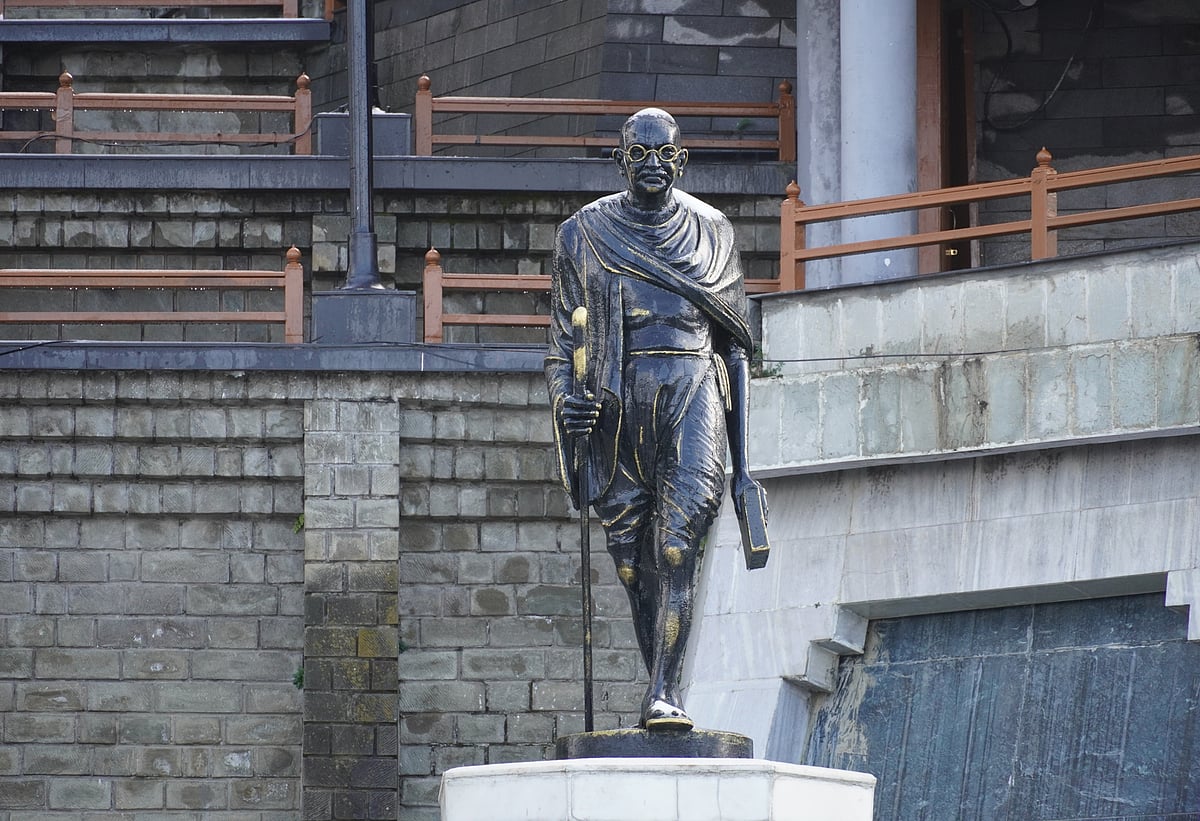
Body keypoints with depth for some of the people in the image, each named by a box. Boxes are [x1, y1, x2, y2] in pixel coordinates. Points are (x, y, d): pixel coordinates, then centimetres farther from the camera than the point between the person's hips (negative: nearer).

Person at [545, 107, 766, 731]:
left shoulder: (711, 231, 13)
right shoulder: (584, 233, 12)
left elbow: (735, 346, 15)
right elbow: (564, 336, 14)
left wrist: (742, 462, 11)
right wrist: (565, 402, -8)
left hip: (693, 394, -1)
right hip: (617, 398, 2)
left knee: (678, 543, -17)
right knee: (633, 562, 1)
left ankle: (663, 696, -23)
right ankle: (662, 693, 11)